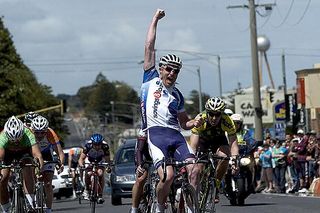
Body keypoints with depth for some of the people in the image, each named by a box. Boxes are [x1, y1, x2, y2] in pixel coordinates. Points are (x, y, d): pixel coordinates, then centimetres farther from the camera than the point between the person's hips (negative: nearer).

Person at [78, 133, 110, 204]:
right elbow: (81, 158, -24)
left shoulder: (104, 147, -26)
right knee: (88, 173, -31)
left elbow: (107, 159, -24)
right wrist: (81, 165, -44)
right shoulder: (88, 146, -27)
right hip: (90, 163, 0)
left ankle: (100, 195, -23)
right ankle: (86, 189, -5)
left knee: (100, 173, -30)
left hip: (100, 163, 0)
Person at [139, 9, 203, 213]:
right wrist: (155, 19, 14)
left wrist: (195, 122, 7)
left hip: (176, 135, 4)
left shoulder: (177, 96, 23)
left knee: (194, 169, -19)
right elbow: (149, 48, 11)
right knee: (168, 175, -22)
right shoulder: (151, 80, 13)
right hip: (155, 133, -4)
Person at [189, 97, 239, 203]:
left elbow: (233, 142, -35)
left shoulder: (227, 121, -33)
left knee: (225, 157, -29)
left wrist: (234, 159, -51)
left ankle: (215, 186, -10)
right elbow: (193, 145, -38)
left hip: (219, 140, 0)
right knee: (197, 169, -15)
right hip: (202, 140, 0)